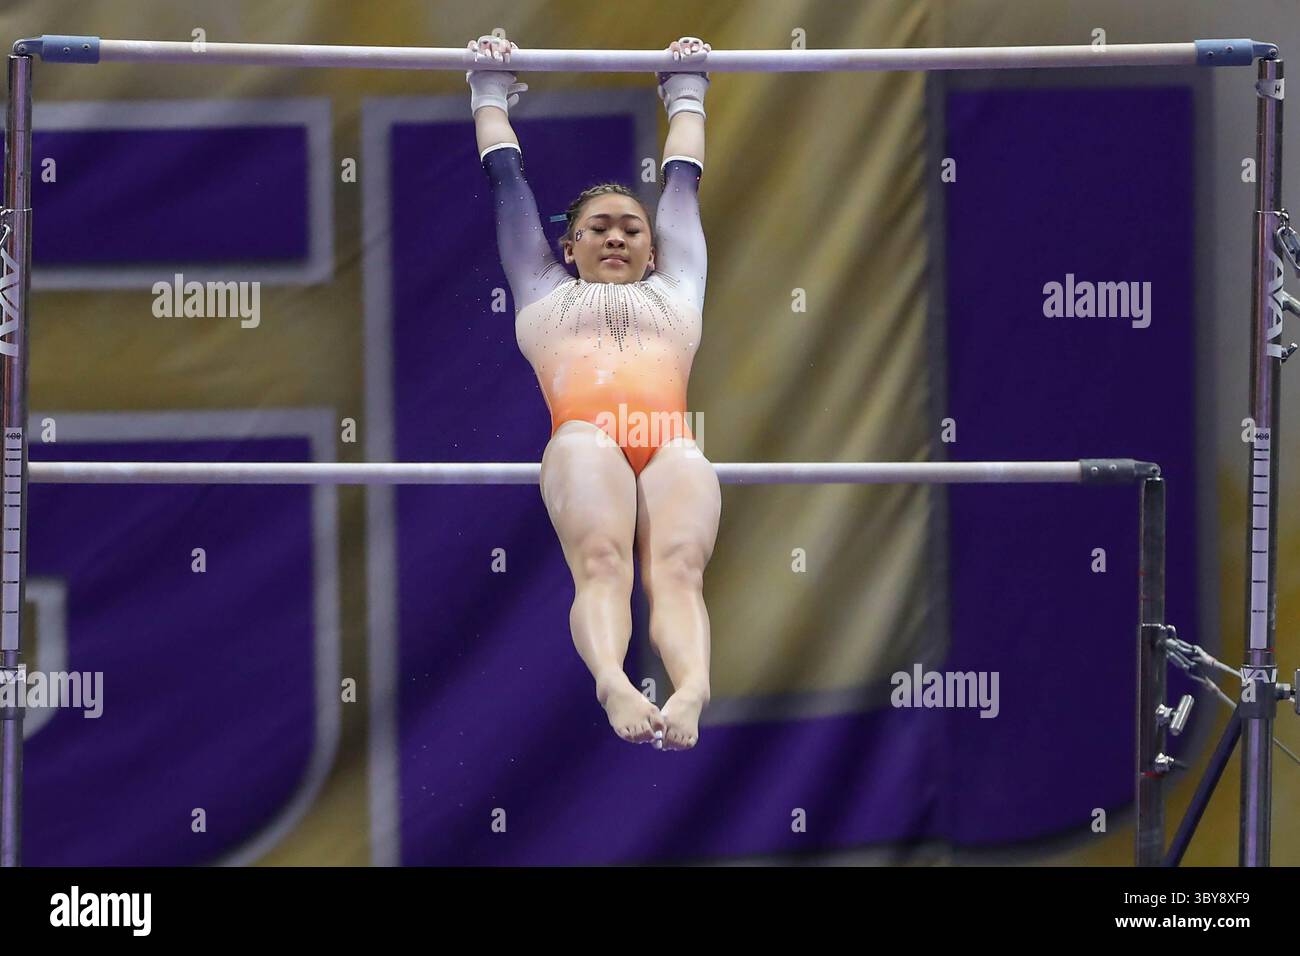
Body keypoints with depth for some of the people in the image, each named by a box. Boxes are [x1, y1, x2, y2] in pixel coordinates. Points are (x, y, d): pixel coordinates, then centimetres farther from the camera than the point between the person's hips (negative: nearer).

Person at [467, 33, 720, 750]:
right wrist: (491, 92, 58)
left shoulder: (674, 289, 40)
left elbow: (681, 180, 52)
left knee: (678, 569, -28)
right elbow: (506, 178, 48)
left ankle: (691, 690, -55)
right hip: (584, 438, -1)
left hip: (672, 442, 1)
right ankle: (613, 685, -57)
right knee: (601, 563, -31)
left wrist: (686, 93, 62)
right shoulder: (546, 291, 38)